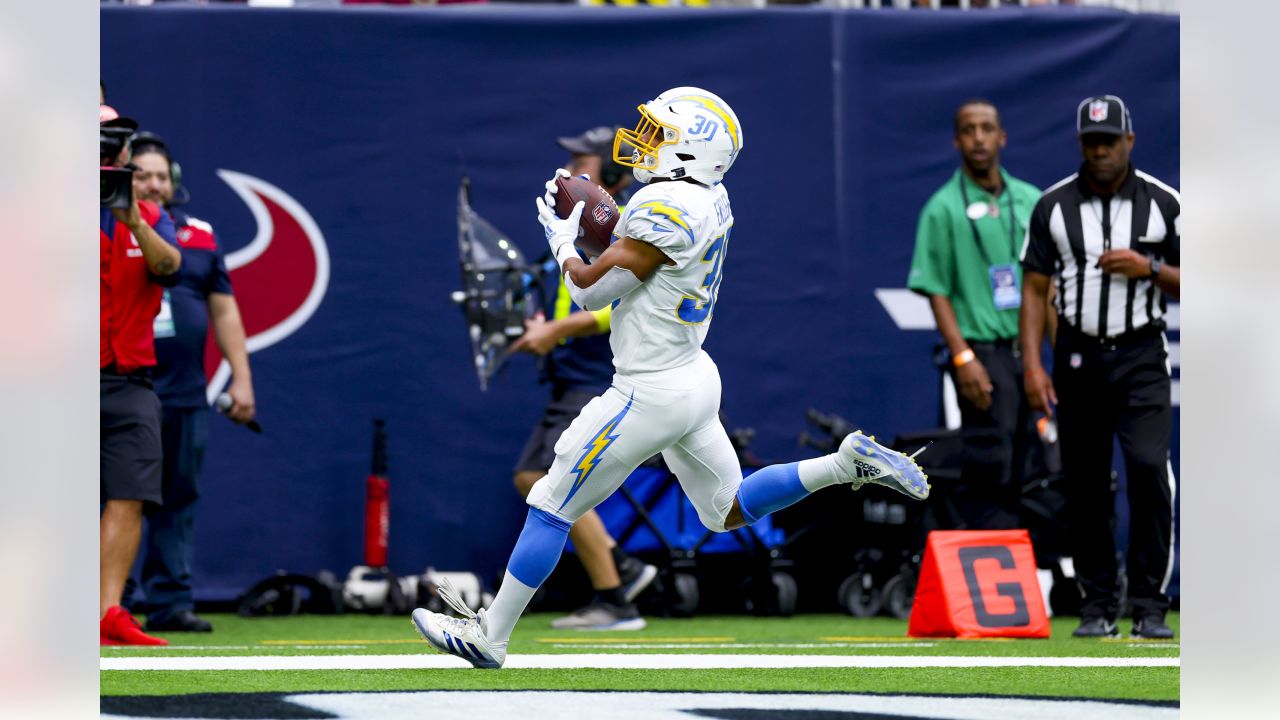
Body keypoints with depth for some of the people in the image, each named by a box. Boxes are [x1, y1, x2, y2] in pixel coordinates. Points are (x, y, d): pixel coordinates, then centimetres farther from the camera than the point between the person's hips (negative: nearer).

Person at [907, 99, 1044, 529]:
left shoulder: (1030, 201, 13)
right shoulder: (944, 208, -2)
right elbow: (937, 291, -5)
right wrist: (962, 358, -14)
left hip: (1028, 352, 5)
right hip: (983, 352, -5)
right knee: (990, 470, -10)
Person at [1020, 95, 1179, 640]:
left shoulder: (1163, 202, 2)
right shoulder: (1054, 206, 4)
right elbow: (1034, 288, 5)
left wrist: (1148, 268, -14)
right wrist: (1032, 366, -4)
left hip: (1141, 355, -2)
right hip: (1079, 357, 2)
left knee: (1148, 467, -17)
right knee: (1085, 484, 3)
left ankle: (1149, 608, -12)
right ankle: (1097, 606, 12)